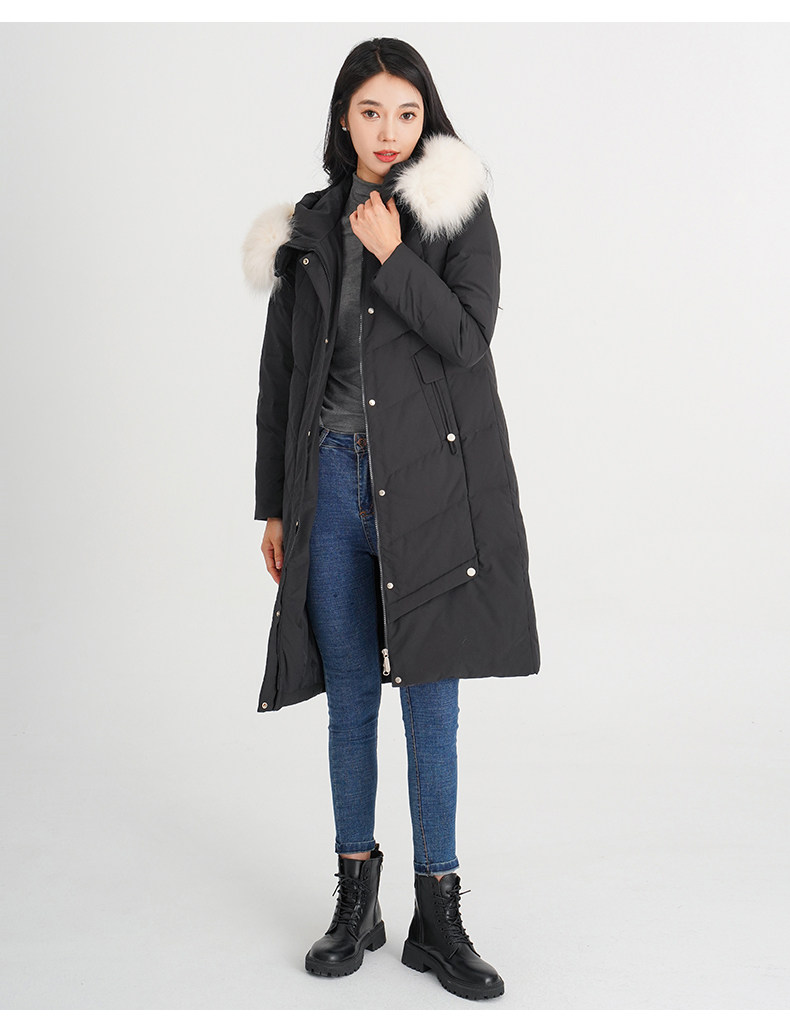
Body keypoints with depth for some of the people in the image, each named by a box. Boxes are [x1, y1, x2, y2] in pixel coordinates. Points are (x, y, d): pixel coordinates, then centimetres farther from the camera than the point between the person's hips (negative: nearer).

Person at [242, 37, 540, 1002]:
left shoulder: (459, 212, 4)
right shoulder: (306, 230, 11)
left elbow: (468, 338, -9)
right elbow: (279, 377, 12)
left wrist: (391, 256, -12)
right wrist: (273, 506, 10)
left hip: (429, 480, -2)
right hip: (332, 483, 3)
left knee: (431, 703, 1)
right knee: (350, 698, 9)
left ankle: (437, 917, 13)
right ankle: (355, 901, 23)